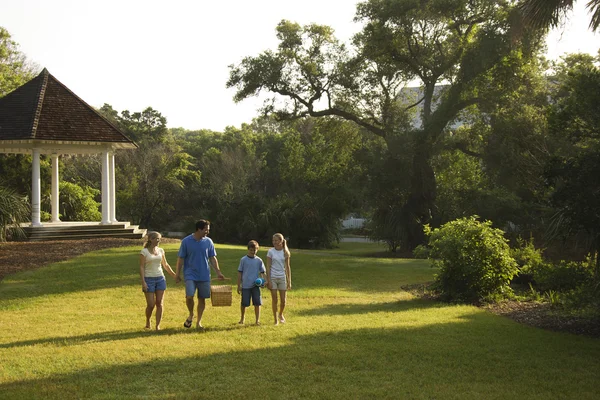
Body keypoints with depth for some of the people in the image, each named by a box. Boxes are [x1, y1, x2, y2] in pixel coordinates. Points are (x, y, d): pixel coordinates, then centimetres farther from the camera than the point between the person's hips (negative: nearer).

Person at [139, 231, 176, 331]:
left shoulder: (160, 251, 9)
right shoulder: (144, 252, -6)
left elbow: (165, 265, 19)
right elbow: (141, 267, -8)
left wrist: (175, 276, 18)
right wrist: (143, 282, -15)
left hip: (160, 278, 4)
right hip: (149, 279, -4)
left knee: (159, 303, -1)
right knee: (151, 304, -4)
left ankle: (158, 325, 5)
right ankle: (148, 322, 20)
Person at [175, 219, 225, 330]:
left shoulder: (208, 242, 4)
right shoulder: (186, 241, -4)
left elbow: (212, 258, 9)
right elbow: (180, 259, 0)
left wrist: (218, 272, 2)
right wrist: (177, 274, -1)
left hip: (204, 275, 3)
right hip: (190, 274, -3)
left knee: (202, 299, 5)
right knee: (189, 296, -18)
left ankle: (199, 321, 18)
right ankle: (191, 315, 9)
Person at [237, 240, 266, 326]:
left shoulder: (259, 260, 5)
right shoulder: (243, 260, -1)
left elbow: (262, 272, 10)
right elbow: (239, 273, 3)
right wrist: (239, 285, 2)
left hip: (256, 285, 1)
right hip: (245, 285, -1)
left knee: (257, 303, -2)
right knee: (244, 303, 5)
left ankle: (257, 320, 7)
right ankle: (242, 318, 26)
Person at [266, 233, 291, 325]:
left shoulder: (285, 252, 2)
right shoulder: (271, 252, -4)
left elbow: (287, 267, 5)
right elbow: (268, 267, -4)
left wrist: (289, 281, 3)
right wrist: (268, 280, -10)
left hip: (282, 277, 2)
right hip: (273, 277, -2)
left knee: (283, 300, 4)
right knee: (274, 299, 1)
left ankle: (281, 314, 32)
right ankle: (275, 319, 13)